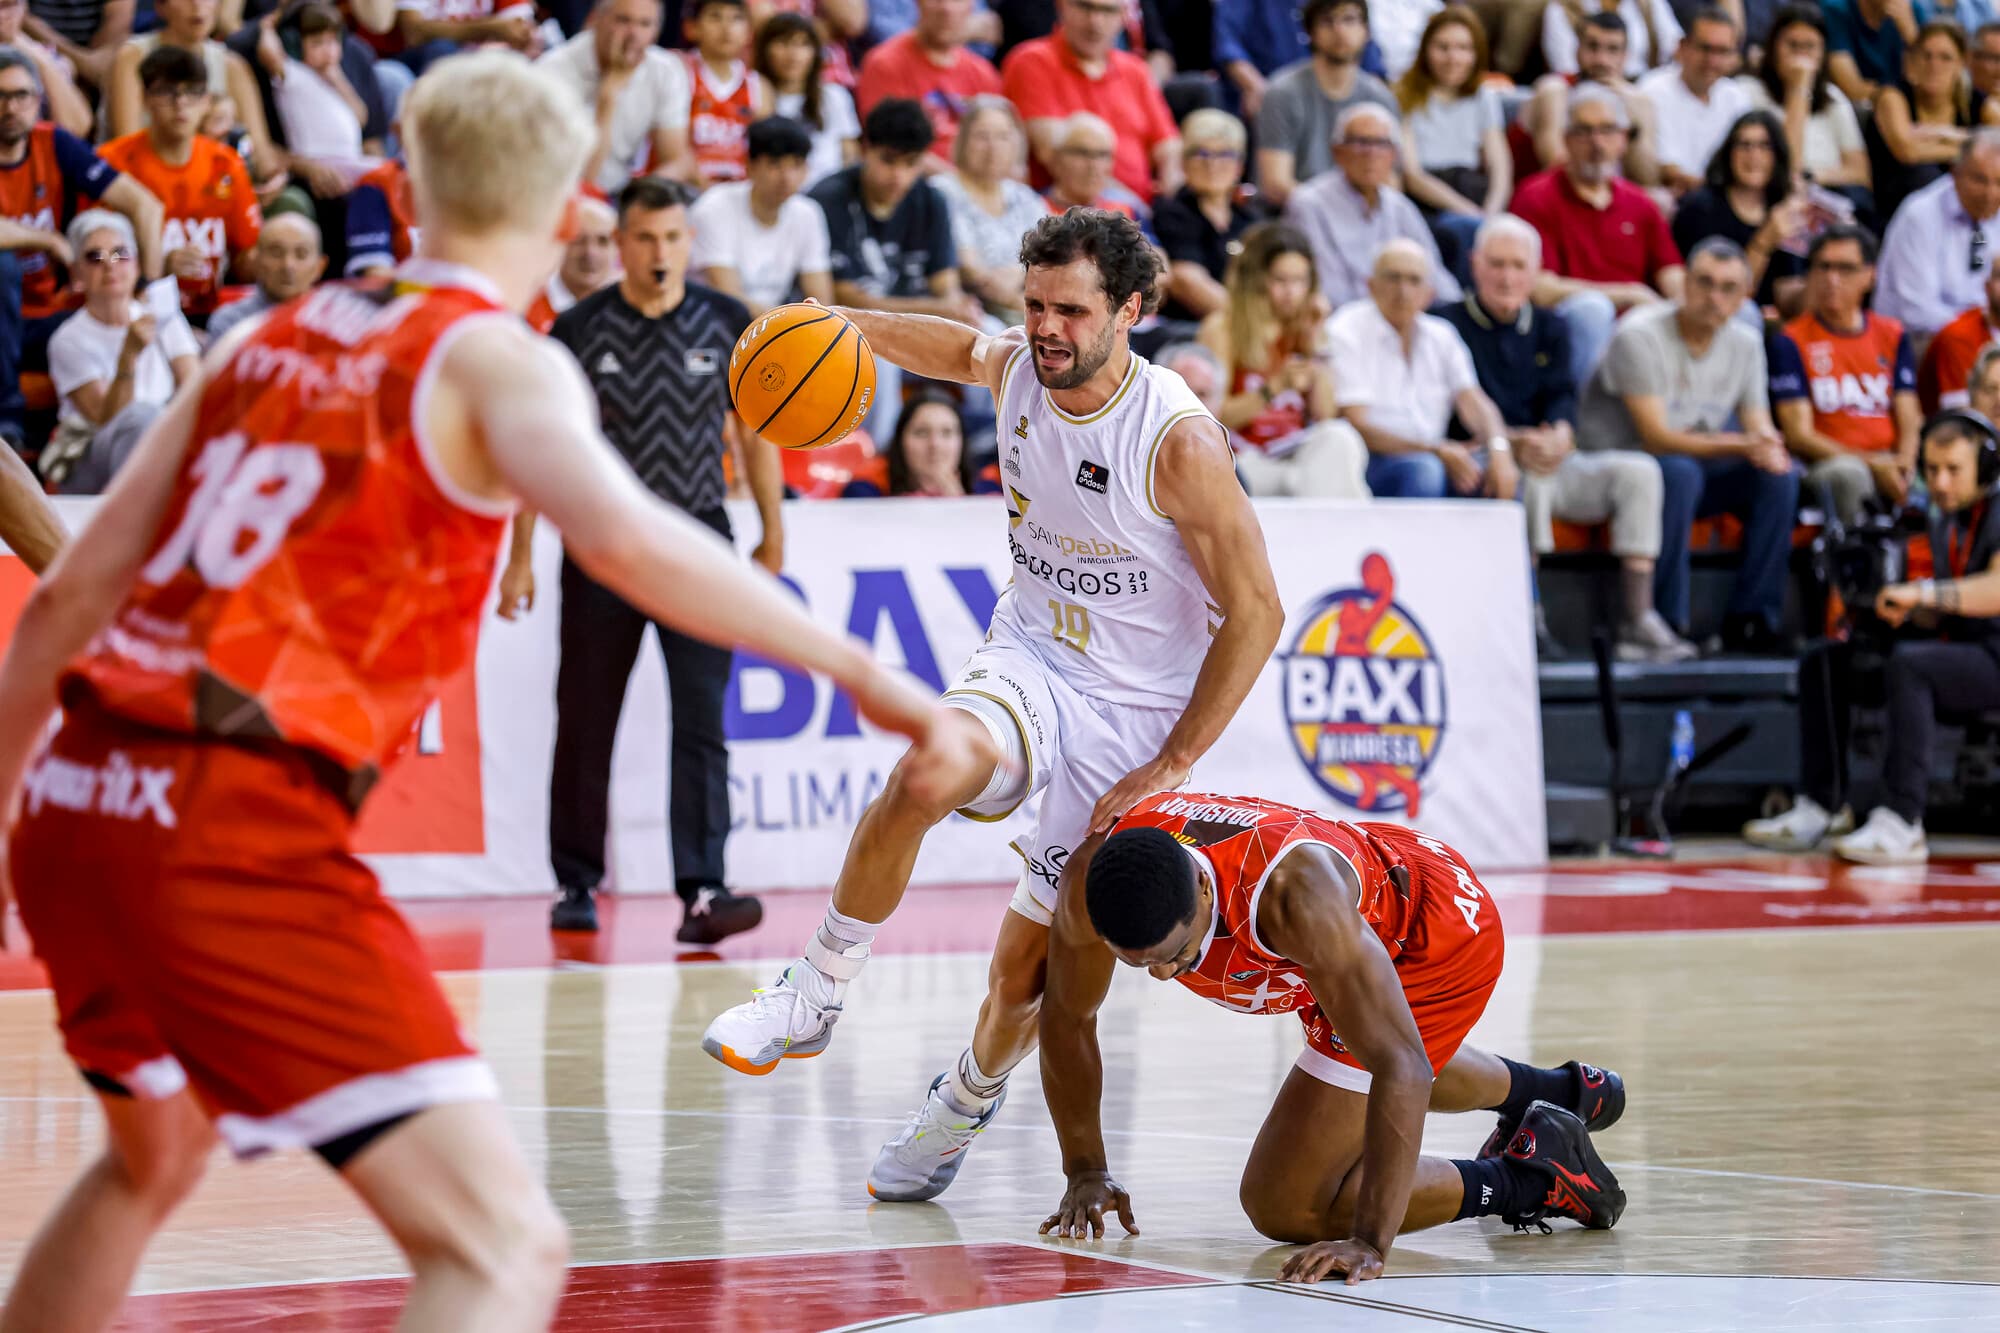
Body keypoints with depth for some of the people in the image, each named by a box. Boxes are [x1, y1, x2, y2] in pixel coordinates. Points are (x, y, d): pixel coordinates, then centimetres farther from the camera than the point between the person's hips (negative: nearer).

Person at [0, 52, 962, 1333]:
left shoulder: (270, 336, 18)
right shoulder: (494, 357, -1)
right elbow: (622, 536, -23)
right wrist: (860, 670, -19)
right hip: (237, 827, -8)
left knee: (155, 1156, 36)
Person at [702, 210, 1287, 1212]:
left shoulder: (1179, 441, -22)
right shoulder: (1013, 369, -6)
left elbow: (1255, 611, -16)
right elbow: (952, 345, 21)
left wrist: (1172, 765, -16)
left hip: (1134, 708, -3)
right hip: (1029, 657, 3)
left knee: (1032, 955, 1)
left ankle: (966, 1104, 32)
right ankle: (815, 996, -17)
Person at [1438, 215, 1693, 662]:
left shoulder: (1549, 328, 19)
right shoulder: (1450, 325, 0)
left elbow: (1562, 397, 4)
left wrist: (1559, 434, -20)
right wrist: (1511, 441, -27)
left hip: (1547, 464, 6)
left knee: (1638, 470, -14)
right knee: (1531, 472, -37)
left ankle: (1636, 620, -20)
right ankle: (1528, 616, -37)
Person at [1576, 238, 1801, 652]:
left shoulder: (1745, 344, 3)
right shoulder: (1640, 335, -17)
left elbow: (1759, 426, 2)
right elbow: (1657, 438, -24)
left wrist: (1769, 449, -25)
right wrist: (1741, 445, -35)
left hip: (1695, 468, 6)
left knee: (1779, 476, -18)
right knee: (1680, 473, -37)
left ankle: (1751, 620, -16)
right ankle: (1666, 624, -31)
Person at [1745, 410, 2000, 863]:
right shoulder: (1945, 521, 16)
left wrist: (1923, 593, -38)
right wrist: (1905, 612, -3)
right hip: (1952, 648, 9)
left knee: (1907, 666, -37)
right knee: (1823, 662, 0)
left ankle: (1901, 826, -40)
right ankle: (1824, 806, -5)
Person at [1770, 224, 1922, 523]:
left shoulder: (1892, 336, 18)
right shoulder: (1791, 342, 5)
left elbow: (1909, 421, 12)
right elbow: (1798, 434, -3)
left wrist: (1903, 465, -13)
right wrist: (1872, 464, -15)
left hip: (1889, 462, 3)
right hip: (1825, 464, -3)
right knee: (1848, 475, -40)